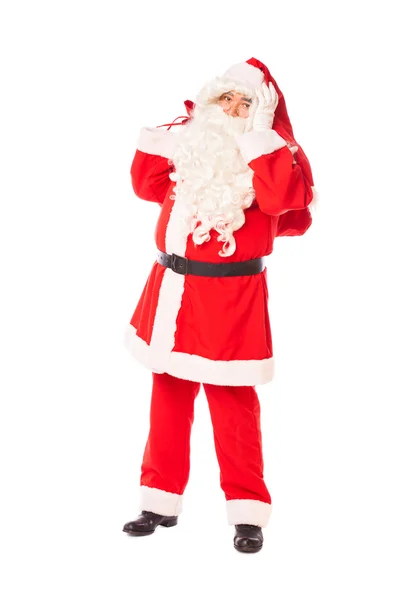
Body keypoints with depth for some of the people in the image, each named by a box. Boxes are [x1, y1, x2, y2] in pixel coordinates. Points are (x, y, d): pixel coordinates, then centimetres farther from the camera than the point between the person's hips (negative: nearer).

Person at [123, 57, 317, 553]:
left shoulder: (273, 154, -4)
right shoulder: (191, 141, 11)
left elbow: (285, 199, -24)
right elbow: (148, 185, 17)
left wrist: (258, 138, -22)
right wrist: (162, 135, 6)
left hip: (229, 298, -6)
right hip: (171, 288, 6)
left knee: (232, 403, -4)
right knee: (168, 394, 13)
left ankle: (248, 512, 8)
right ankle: (162, 500, 25)